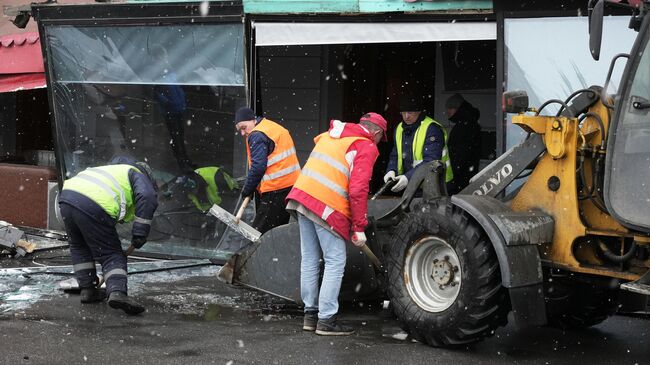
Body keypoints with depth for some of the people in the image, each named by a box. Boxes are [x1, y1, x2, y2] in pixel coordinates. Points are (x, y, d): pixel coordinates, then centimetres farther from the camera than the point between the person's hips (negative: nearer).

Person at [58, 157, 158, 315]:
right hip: (92, 207, -7)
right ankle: (117, 292, -15)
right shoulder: (137, 174, 22)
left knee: (79, 247, 29)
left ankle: (87, 290, 26)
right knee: (112, 255, 3)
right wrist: (140, 233, -3)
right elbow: (147, 198, -5)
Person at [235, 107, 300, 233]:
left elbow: (258, 167, -18)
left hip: (275, 190, -10)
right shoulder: (275, 127, 19)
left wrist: (247, 189, -5)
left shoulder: (257, 136, -11)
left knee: (259, 232, -8)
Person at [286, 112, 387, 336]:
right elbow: (358, 189, -11)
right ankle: (326, 320, -2)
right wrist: (359, 228, -8)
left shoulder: (330, 136, 22)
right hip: (328, 207, -8)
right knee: (335, 262, -1)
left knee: (310, 260, 14)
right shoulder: (366, 146, -1)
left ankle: (311, 314, 20)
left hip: (302, 194, 8)